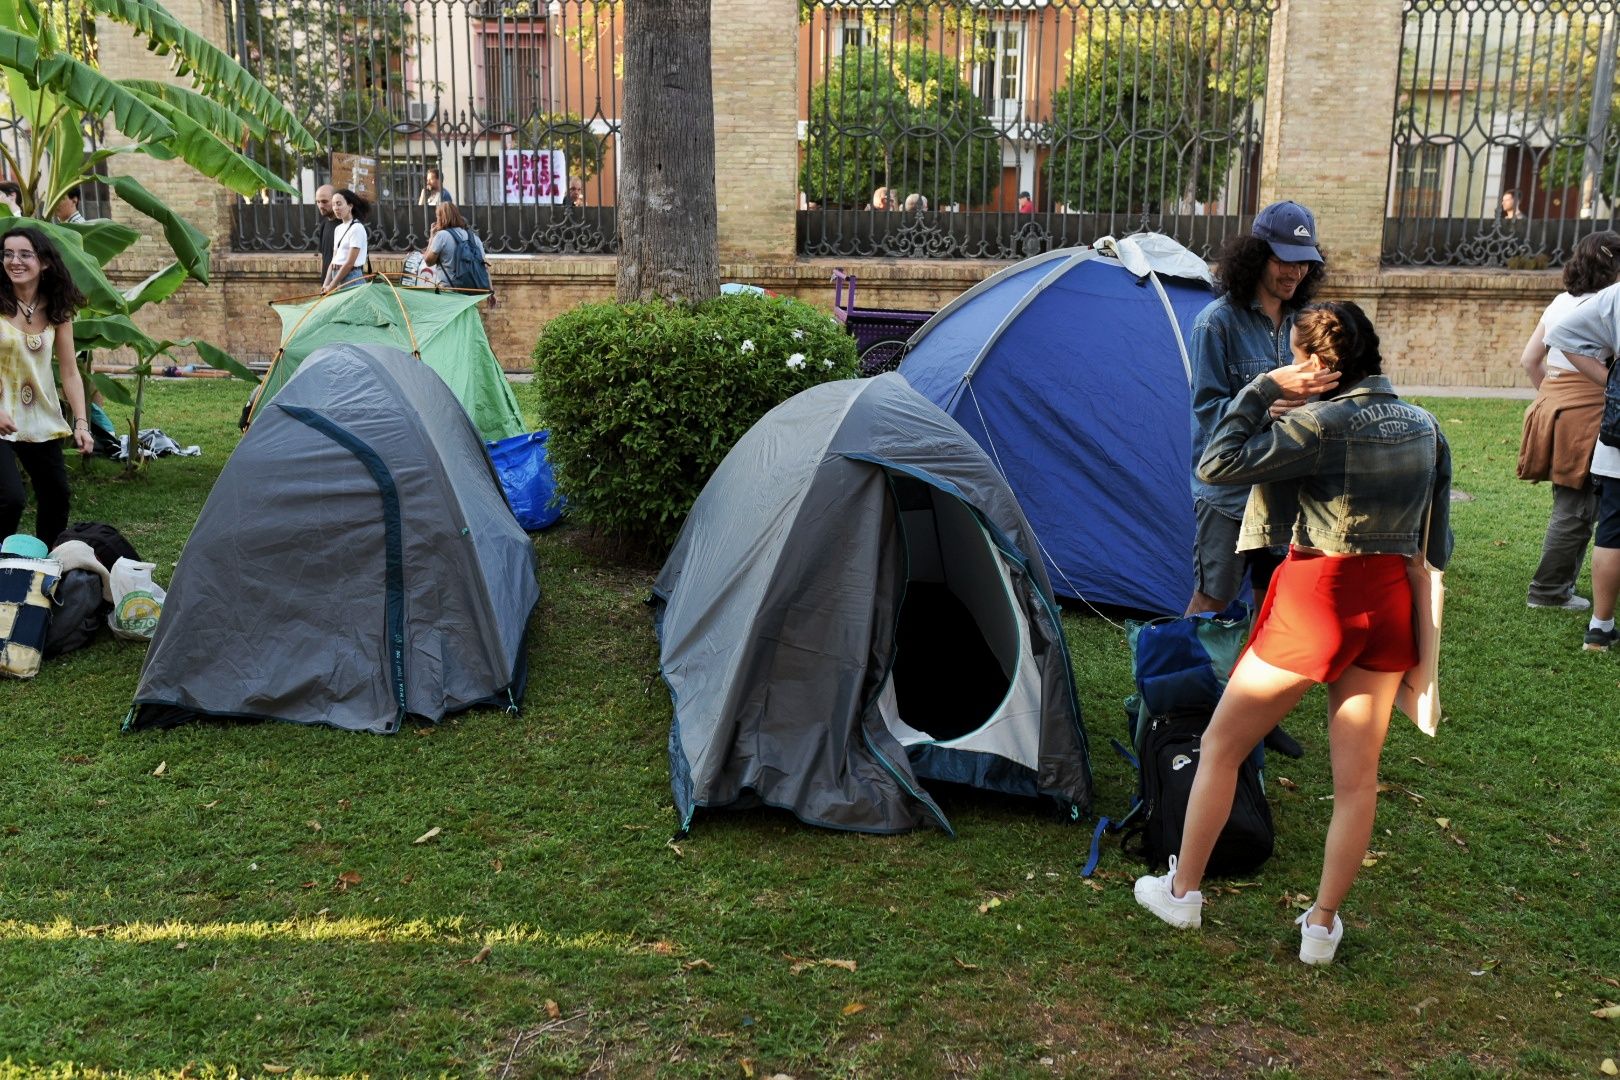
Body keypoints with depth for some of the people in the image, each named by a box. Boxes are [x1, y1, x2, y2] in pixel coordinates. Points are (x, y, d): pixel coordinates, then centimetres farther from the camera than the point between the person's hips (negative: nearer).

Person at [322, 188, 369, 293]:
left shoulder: (357, 228, -9)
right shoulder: (339, 229, 15)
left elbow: (350, 263, -14)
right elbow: (334, 261, 16)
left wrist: (331, 286, -12)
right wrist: (326, 284, 5)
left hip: (352, 278, -7)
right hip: (338, 278, 7)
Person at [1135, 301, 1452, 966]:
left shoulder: (1323, 424, -16)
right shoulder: (1425, 428, 6)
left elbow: (1216, 465, -20)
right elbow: (1437, 542, 11)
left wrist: (1262, 387, -12)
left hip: (1313, 602, -6)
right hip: (1388, 607, 6)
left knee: (1219, 748, 11)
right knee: (1357, 775, 12)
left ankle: (1181, 892, 21)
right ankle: (1323, 925, 20)